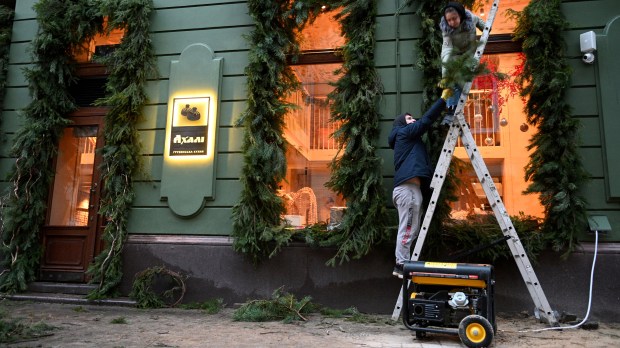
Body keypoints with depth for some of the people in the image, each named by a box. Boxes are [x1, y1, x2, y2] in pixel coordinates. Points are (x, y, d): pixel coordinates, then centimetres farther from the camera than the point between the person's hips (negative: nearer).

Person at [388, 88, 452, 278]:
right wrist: (443, 98, -2)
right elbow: (426, 119, -4)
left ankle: (402, 265, 13)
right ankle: (402, 266, -5)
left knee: (411, 230, 10)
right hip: (408, 188, -10)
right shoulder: (404, 132, 2)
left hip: (408, 188, 10)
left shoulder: (410, 138, 30)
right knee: (408, 229, -9)